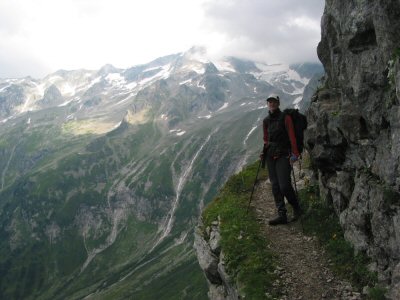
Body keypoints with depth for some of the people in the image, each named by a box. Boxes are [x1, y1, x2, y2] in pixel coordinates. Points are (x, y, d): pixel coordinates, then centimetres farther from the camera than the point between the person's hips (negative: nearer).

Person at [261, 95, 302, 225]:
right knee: (275, 186, 0)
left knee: (284, 186, -12)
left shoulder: (285, 118, -2)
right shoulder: (266, 121, 14)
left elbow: (292, 136, -6)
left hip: (283, 155, -5)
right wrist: (264, 152, 11)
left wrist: (294, 154, -13)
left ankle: (296, 208, 13)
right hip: (270, 156, 6)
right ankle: (282, 215, 2)